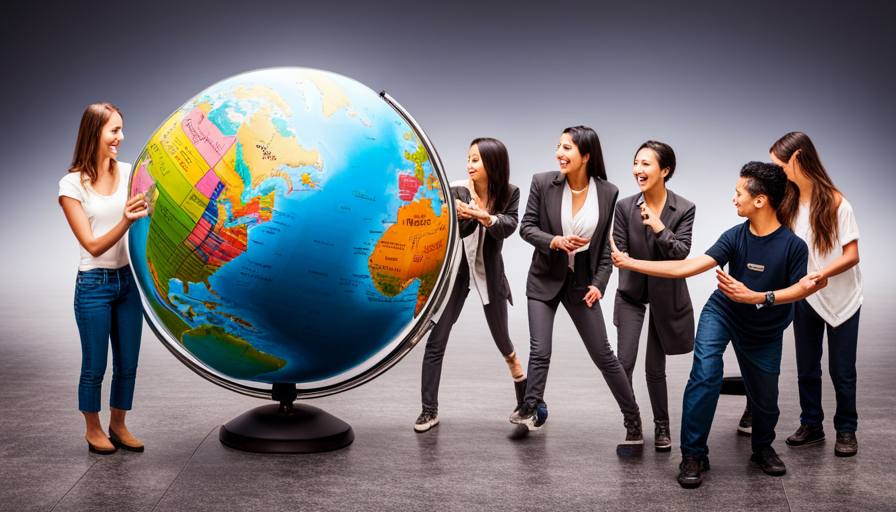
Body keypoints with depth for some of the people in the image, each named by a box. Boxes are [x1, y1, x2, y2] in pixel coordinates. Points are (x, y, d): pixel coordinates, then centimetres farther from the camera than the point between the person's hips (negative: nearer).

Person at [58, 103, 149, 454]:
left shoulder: (129, 173, 3)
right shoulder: (72, 185, -9)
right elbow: (93, 245, -14)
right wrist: (126, 220, -29)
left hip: (128, 280, 4)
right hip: (94, 284, -4)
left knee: (127, 365, 12)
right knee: (94, 367, 7)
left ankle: (118, 426, 30)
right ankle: (93, 430, 27)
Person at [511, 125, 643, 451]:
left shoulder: (607, 192, -7)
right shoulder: (543, 183, -8)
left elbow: (607, 244, -1)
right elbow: (526, 227, -3)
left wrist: (599, 283, -10)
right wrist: (555, 241, -21)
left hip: (582, 283, 0)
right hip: (545, 279, 1)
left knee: (603, 354, 3)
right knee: (539, 351, -2)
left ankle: (633, 419, 17)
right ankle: (531, 411, 18)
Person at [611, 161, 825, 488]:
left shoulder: (793, 246, -22)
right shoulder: (736, 237, -16)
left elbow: (799, 289, -18)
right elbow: (688, 267, -17)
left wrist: (755, 297, -35)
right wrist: (630, 263, -19)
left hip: (765, 332, 0)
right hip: (722, 313, 0)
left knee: (765, 399, 10)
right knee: (705, 374, -22)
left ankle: (763, 448, 43)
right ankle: (693, 455, -11)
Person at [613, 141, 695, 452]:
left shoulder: (684, 209, -10)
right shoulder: (625, 207, -7)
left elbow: (681, 254, -18)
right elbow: (619, 251, -2)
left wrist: (659, 228, -30)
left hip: (666, 294, -1)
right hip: (632, 293, 1)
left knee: (655, 367, 6)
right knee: (623, 363, -7)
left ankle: (662, 426, 26)